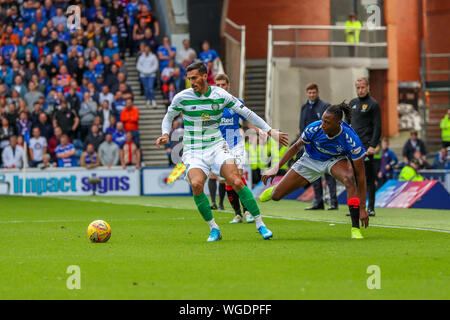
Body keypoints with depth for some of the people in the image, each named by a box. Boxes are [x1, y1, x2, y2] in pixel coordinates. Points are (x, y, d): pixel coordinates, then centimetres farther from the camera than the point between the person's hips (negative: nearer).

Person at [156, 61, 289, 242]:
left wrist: (270, 132, 2)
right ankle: (213, 229, -11)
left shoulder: (220, 95, -3)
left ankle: (260, 225, -7)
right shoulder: (182, 97, -4)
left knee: (237, 182, -19)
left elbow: (247, 114, 4)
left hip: (217, 146, 0)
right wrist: (165, 135, -6)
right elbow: (168, 117, 14)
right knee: (196, 185, -27)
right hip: (193, 151, 0)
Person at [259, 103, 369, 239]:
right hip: (311, 160, 2)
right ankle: (274, 189, 41)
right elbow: (296, 146, -7)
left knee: (349, 179, -38)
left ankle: (355, 229, -33)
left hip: (335, 160, -2)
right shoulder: (314, 129, -30)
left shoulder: (351, 139, -35)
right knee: (275, 196, -1)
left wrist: (362, 208, -30)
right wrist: (276, 167, -10)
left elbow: (360, 174, -29)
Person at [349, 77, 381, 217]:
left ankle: (371, 208, -2)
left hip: (366, 146, -6)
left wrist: (372, 146, -16)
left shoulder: (373, 104, -3)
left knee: (369, 178, -5)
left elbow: (377, 127, -7)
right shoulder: (352, 103, 16)